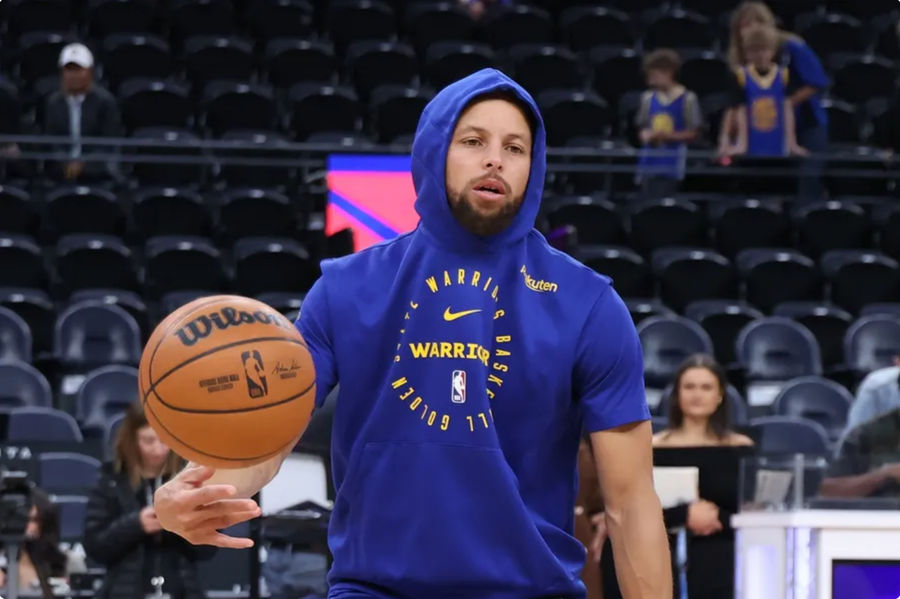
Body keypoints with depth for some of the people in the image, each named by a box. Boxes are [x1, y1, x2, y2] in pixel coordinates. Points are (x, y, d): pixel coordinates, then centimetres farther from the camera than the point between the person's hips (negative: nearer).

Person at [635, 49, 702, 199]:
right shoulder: (648, 98, 8)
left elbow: (693, 133, -2)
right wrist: (647, 136, -8)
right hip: (650, 163, 4)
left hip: (672, 163, -4)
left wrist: (670, 136, -16)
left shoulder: (687, 98, -4)